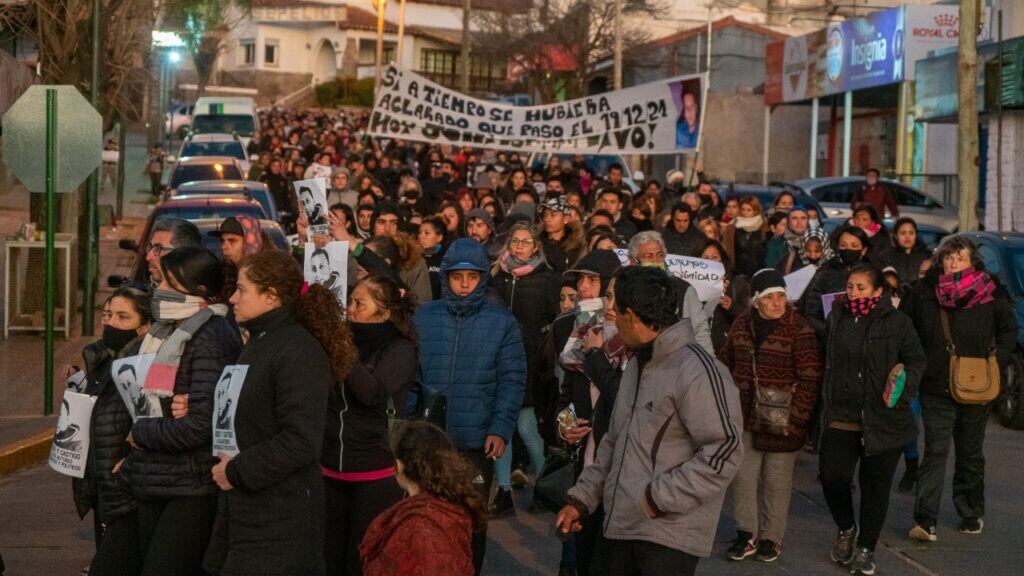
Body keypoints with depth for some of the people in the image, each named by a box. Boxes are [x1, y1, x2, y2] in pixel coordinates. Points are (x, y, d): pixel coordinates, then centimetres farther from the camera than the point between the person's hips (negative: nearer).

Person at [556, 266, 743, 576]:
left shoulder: (697, 370, -16)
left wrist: (659, 497, -19)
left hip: (669, 535, -9)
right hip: (621, 527, 9)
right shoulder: (636, 367, 16)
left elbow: (724, 452, -21)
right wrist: (581, 498, 15)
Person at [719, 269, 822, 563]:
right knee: (743, 477, 8)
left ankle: (771, 537, 20)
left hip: (781, 420, -4)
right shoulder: (742, 325, 5)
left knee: (776, 481, 6)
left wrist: (795, 419, -14)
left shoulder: (800, 330, -11)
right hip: (745, 417, 5)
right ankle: (747, 535, 21)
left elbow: (809, 380, -12)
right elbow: (727, 365, 16)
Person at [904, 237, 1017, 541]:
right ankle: (926, 521, -14)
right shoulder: (924, 292, -1)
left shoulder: (991, 293, -3)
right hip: (935, 388, -1)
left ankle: (972, 514, 30)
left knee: (970, 454, 14)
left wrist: (996, 358, -3)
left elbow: (1009, 329, 9)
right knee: (935, 451, -10)